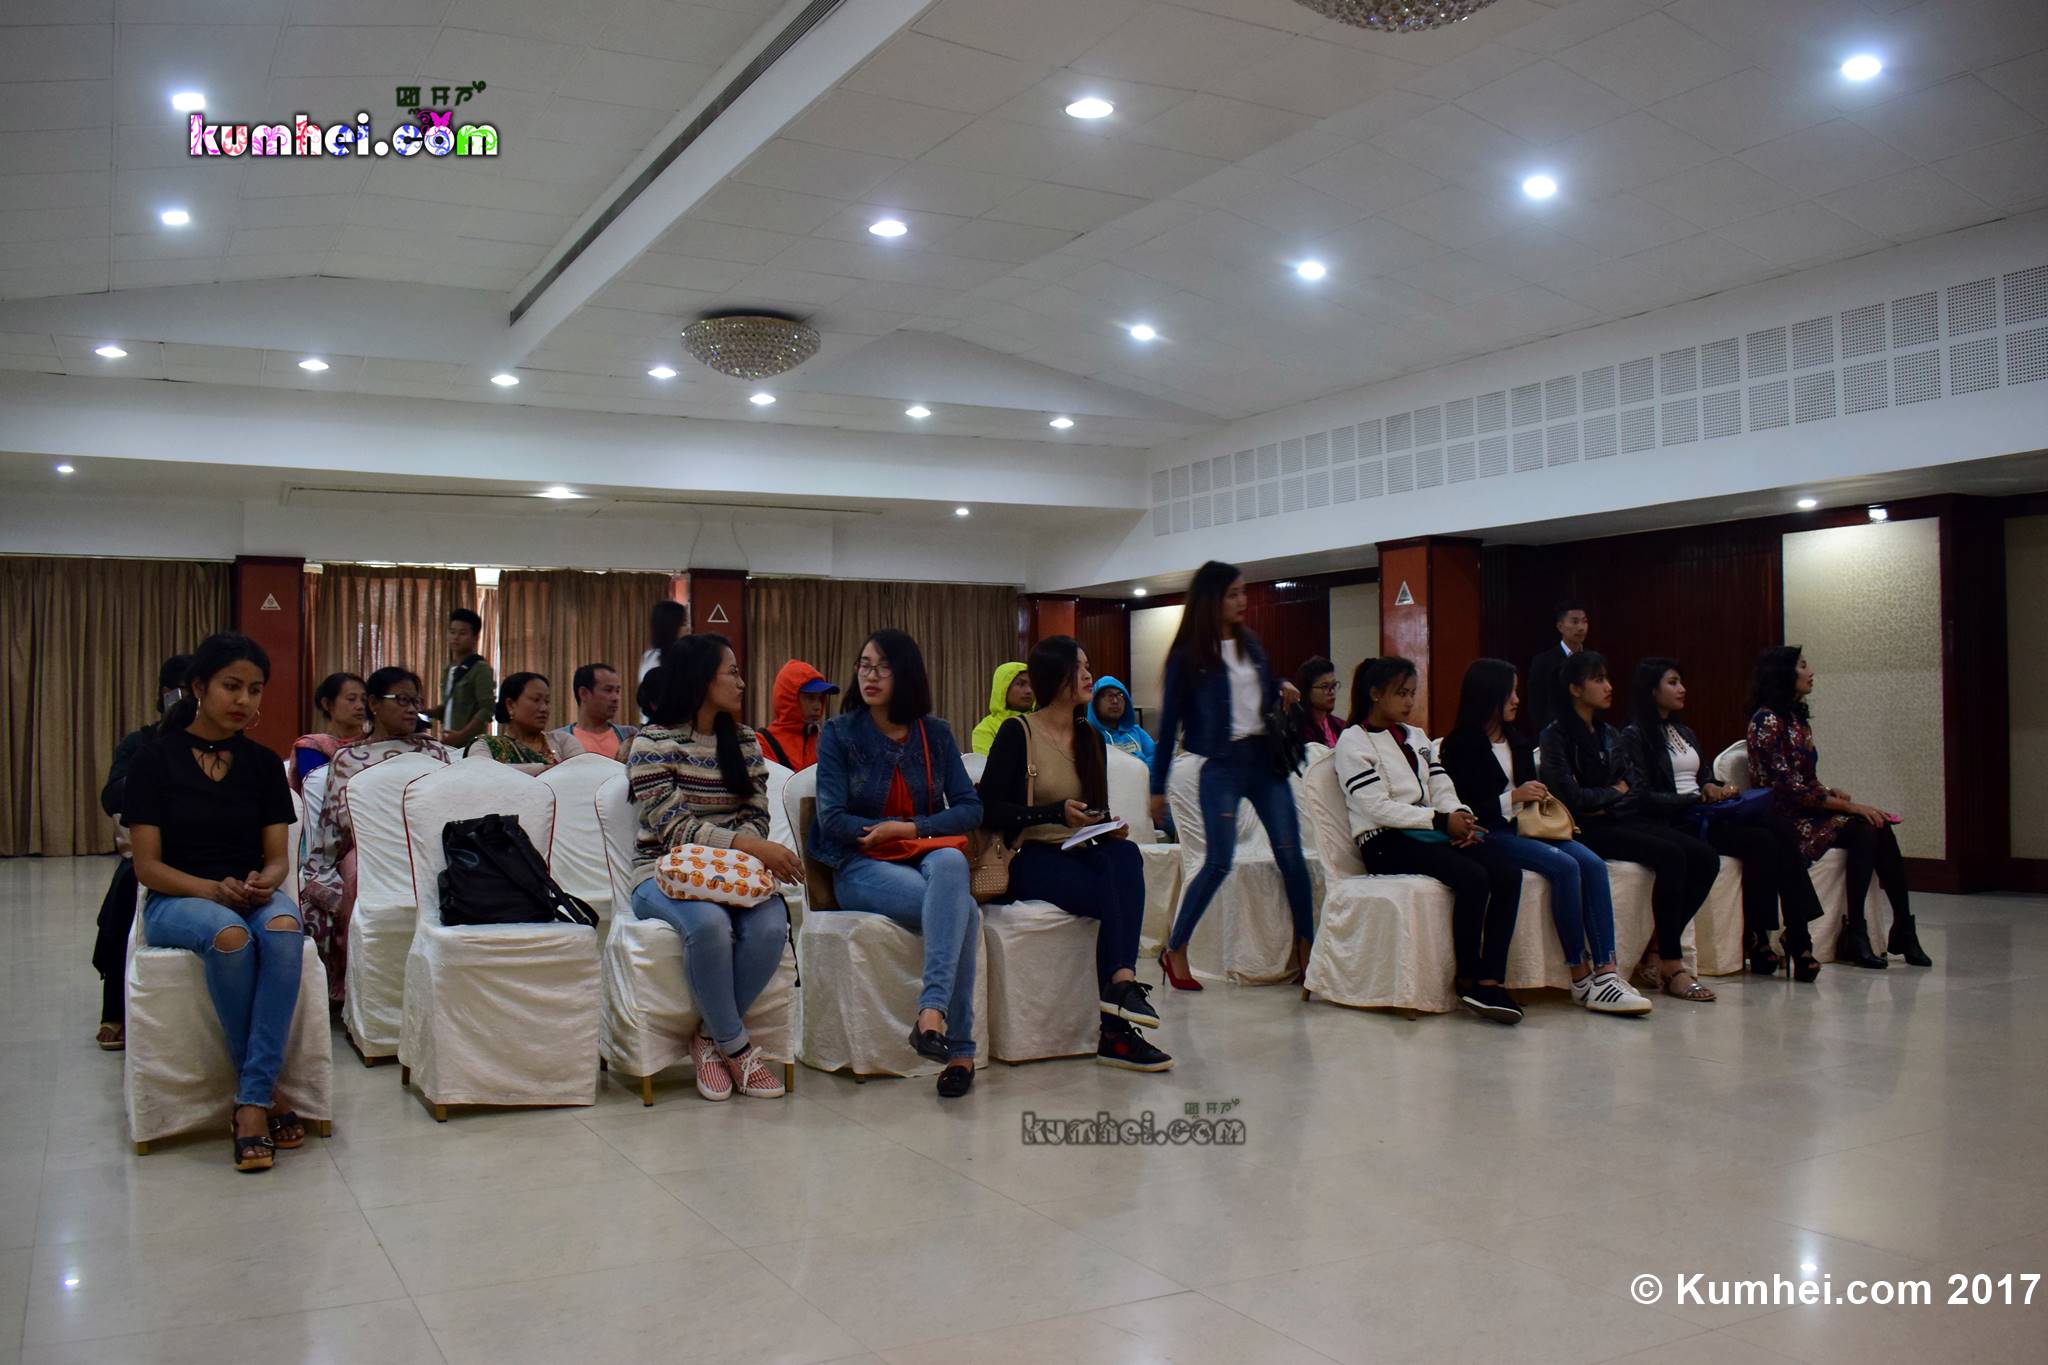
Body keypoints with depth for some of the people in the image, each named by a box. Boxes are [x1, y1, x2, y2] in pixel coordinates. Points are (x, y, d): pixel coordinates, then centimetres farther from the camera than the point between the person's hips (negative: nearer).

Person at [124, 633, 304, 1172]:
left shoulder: (263, 763, 8)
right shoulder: (156, 759, -1)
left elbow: (277, 857, 6)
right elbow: (147, 865, -5)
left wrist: (263, 882, -18)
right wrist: (211, 889, -23)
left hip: (252, 895, 2)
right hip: (176, 900, -2)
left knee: (283, 927, -35)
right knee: (230, 936, -38)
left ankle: (251, 1102, -34)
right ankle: (264, 1092, -22)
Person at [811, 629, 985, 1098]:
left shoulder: (935, 734, 10)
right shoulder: (839, 734, 3)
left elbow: (971, 809, 4)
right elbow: (833, 818, -6)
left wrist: (911, 828, -11)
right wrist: (899, 830, -10)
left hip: (929, 856, 3)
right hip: (861, 866, -3)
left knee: (951, 862, -38)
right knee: (964, 909, -32)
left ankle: (932, 1009, -43)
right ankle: (960, 1048, -32)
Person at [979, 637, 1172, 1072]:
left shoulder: (1092, 739, 16)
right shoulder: (1017, 733, -4)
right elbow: (987, 809, -10)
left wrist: (1111, 829, -3)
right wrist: (1057, 812, -20)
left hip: (1082, 854, 5)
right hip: (1032, 859, -5)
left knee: (1126, 855, -30)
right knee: (1119, 895, -31)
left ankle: (1120, 983, -39)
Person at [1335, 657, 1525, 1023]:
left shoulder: (1416, 737, 24)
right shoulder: (1353, 742, 0)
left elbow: (1442, 790, 15)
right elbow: (1376, 807, -11)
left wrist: (1462, 816, -9)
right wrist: (1441, 820, -17)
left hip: (1427, 833, 7)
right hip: (1384, 843, -7)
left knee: (1508, 873, -19)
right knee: (1473, 876, -30)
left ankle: (1491, 980, -25)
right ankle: (1468, 980, -16)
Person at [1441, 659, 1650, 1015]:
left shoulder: (1517, 744, 20)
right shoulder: (1459, 747, -4)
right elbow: (1458, 809, -13)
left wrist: (1541, 799, 4)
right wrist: (1512, 798, -18)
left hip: (1524, 828, 8)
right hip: (1487, 836, -7)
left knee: (1593, 864, -19)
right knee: (1565, 866, -29)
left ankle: (1605, 971, -26)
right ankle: (1581, 979, -23)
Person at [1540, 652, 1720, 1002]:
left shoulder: (1609, 734, 20)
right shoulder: (1557, 734, -4)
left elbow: (1632, 791, 16)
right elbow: (1569, 796, -14)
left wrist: (1604, 802, -6)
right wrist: (1615, 792, 2)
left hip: (1621, 819, 8)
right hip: (1587, 829, -8)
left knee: (1705, 858, -12)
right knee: (1670, 855, -29)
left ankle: (1659, 948, -5)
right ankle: (1671, 966, -22)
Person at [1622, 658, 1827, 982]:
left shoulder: (1685, 733, 27)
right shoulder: (1635, 736, 1)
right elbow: (1643, 796, -9)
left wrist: (1715, 788, 3)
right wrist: (1699, 798, -12)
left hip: (1706, 812, 7)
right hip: (1676, 822, -7)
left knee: (1778, 825, -23)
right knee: (1762, 842, -28)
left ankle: (1797, 937, -26)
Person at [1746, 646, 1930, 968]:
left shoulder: (1797, 717, 16)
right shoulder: (1767, 720, -12)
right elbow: (1788, 787, -18)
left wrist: (1832, 792, 0)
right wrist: (1849, 806, -15)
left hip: (1808, 810, 8)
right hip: (1784, 820, -8)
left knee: (1880, 829, -15)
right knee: (1863, 831, -26)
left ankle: (1903, 931, -15)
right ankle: (1855, 936, -21)